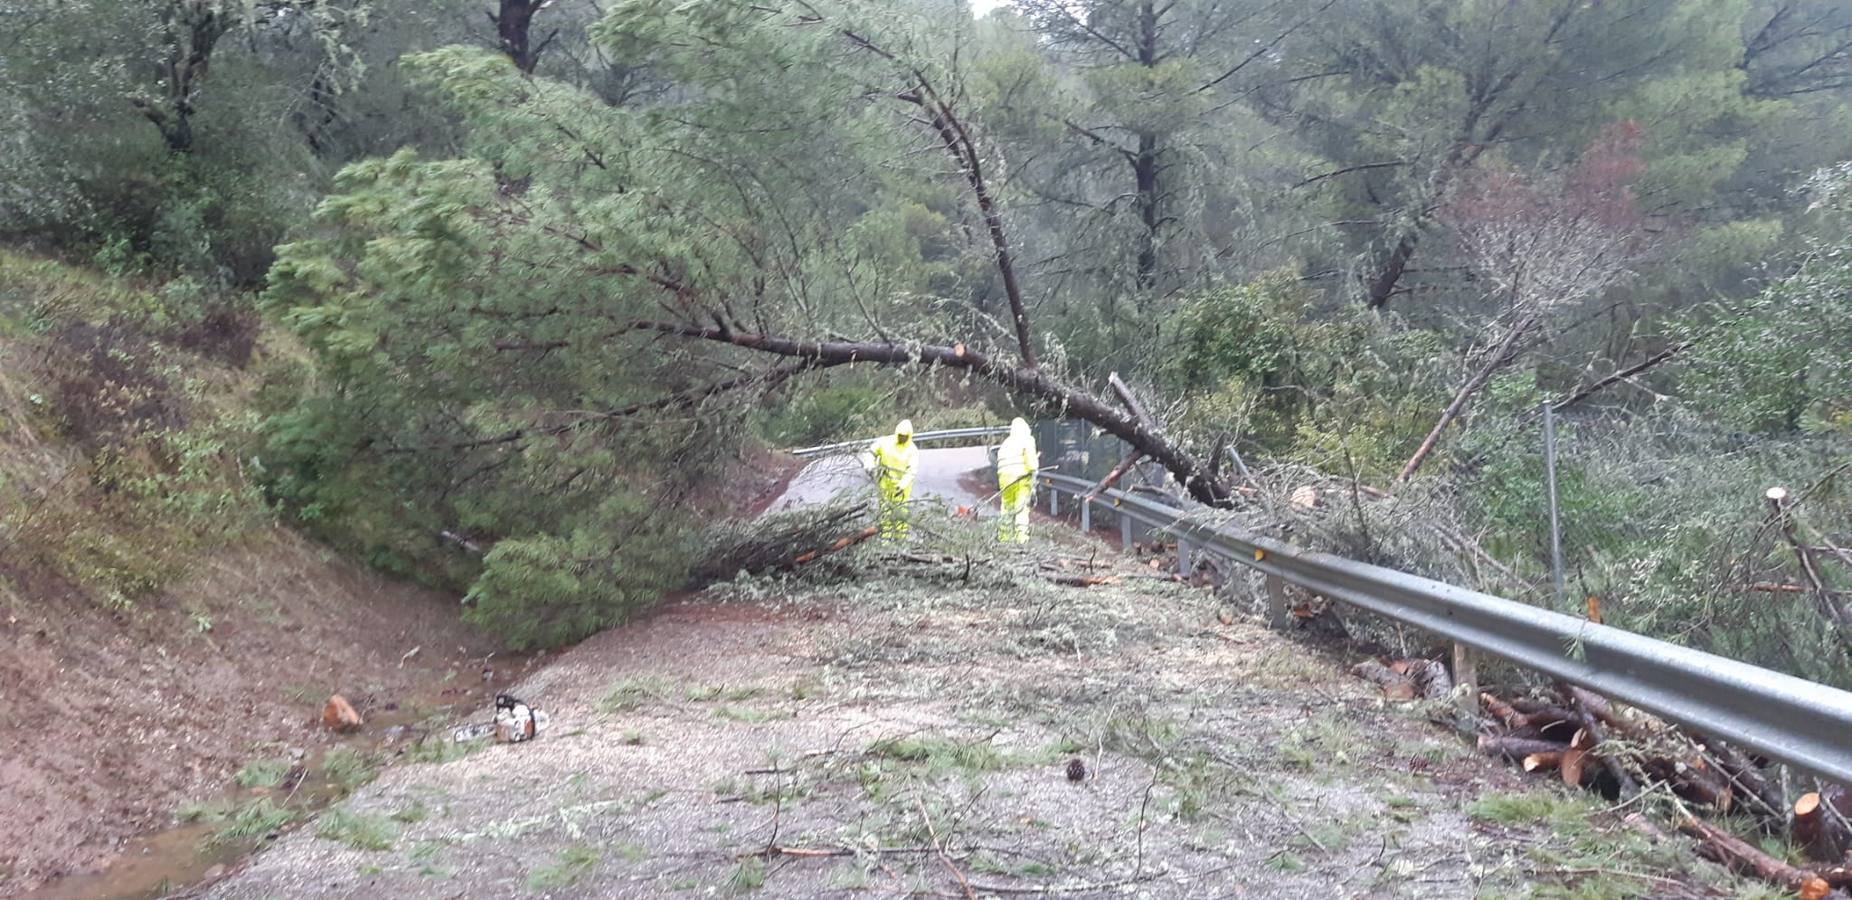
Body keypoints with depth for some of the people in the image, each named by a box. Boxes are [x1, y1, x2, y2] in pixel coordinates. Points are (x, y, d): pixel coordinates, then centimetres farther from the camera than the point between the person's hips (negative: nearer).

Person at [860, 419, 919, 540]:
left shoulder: (912, 450, -10)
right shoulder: (885, 442, -5)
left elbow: (911, 471, -16)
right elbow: (869, 452, 5)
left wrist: (902, 485, -30)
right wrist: (869, 465, -15)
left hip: (901, 485, -2)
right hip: (885, 483, 2)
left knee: (900, 511, 1)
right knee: (886, 510, 5)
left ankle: (901, 537, 8)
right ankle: (885, 537, 11)